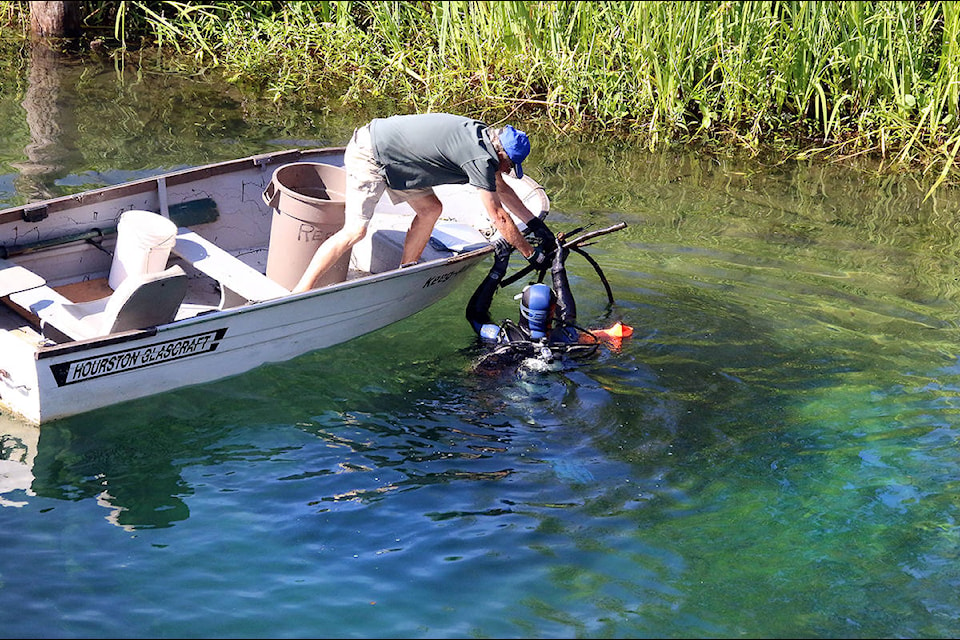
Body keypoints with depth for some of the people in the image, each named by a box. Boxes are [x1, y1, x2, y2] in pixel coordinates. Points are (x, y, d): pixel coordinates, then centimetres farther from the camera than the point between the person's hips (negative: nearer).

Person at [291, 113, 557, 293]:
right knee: (355, 230, -17)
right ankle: (300, 293, -18)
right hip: (369, 157, -10)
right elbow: (498, 216, -14)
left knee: (430, 209, 10)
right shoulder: (481, 159, -21)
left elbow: (501, 187, 22)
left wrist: (534, 222, 24)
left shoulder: (482, 136, 6)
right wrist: (531, 254, -4)